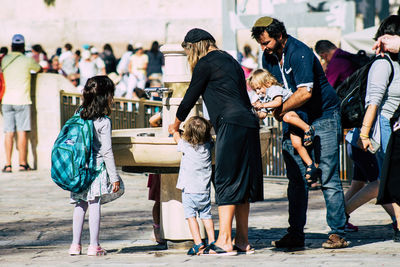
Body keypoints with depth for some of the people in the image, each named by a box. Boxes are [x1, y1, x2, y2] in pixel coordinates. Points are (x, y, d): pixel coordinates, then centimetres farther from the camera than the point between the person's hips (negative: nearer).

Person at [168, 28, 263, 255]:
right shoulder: (229, 60, 23)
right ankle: (242, 241, 10)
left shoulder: (205, 63, -2)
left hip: (232, 125, -8)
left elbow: (191, 96, 4)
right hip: (249, 123, 8)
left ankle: (224, 241, -13)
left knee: (226, 182, -9)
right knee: (242, 183, 9)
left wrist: (176, 124, 20)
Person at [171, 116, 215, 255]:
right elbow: (208, 136, 23)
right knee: (206, 215, 13)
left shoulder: (186, 145, -9)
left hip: (189, 189, -4)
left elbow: (177, 137, 12)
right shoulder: (208, 145, -1)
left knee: (190, 215, -4)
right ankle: (212, 241, 9)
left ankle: (198, 243, -14)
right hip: (205, 189, 4)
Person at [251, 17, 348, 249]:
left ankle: (338, 233, -4)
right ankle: (296, 234, 6)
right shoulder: (269, 56, 5)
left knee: (328, 177, -7)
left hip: (322, 117, -7)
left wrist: (280, 110, -17)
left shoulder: (299, 54, -21)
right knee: (296, 179, 4)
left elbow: (305, 93, -28)